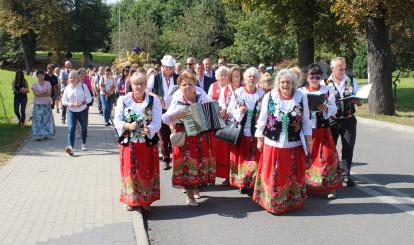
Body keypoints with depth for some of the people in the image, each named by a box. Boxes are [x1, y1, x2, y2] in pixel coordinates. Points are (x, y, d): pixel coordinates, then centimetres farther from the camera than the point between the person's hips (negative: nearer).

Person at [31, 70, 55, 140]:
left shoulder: (48, 83, 4)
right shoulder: (35, 85, 2)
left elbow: (49, 93, -7)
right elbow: (35, 93, -12)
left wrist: (40, 93, -14)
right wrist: (45, 92, -11)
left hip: (47, 103, 1)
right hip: (38, 104, -1)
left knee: (47, 118, 1)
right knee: (38, 119, -4)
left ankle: (46, 134, 9)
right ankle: (38, 135, 0)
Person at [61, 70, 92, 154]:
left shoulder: (83, 86, -5)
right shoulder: (67, 88, 0)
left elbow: (89, 98, -5)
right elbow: (64, 101, 0)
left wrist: (83, 102, -23)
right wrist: (71, 104, -19)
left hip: (83, 110, 0)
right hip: (71, 111, 0)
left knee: (84, 128, 14)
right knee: (71, 128, -16)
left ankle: (83, 144, 37)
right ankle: (70, 147, -26)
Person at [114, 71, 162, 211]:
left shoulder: (154, 100, -2)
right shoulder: (123, 100, -1)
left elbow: (157, 122, -8)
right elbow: (117, 121, -3)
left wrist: (148, 129, -29)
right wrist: (128, 126, -24)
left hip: (147, 142, 0)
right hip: (129, 142, 0)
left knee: (147, 171, 7)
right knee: (130, 171, 3)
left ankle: (146, 200, 23)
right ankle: (130, 200, 19)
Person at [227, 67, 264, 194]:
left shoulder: (262, 94, 1)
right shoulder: (237, 92, 0)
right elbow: (229, 111, 2)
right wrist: (239, 111, -16)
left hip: (255, 132, 0)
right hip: (240, 131, 0)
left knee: (254, 159, 1)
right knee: (240, 158, 5)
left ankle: (251, 184, 13)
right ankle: (241, 183, 18)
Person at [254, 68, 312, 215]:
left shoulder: (301, 97, -1)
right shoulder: (269, 97, -4)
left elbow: (306, 121, 7)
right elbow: (262, 120, 3)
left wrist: (308, 141, 7)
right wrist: (260, 140, 5)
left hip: (294, 145, 1)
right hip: (273, 144, -1)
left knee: (293, 175, 10)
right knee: (273, 175, 5)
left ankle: (293, 202, 26)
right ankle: (272, 202, 20)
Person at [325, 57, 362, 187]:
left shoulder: (351, 81, 5)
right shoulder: (325, 83, -4)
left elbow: (360, 102, 9)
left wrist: (356, 101, -15)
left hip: (348, 120, 2)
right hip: (331, 121, -2)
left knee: (348, 148, 3)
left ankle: (346, 175, 15)